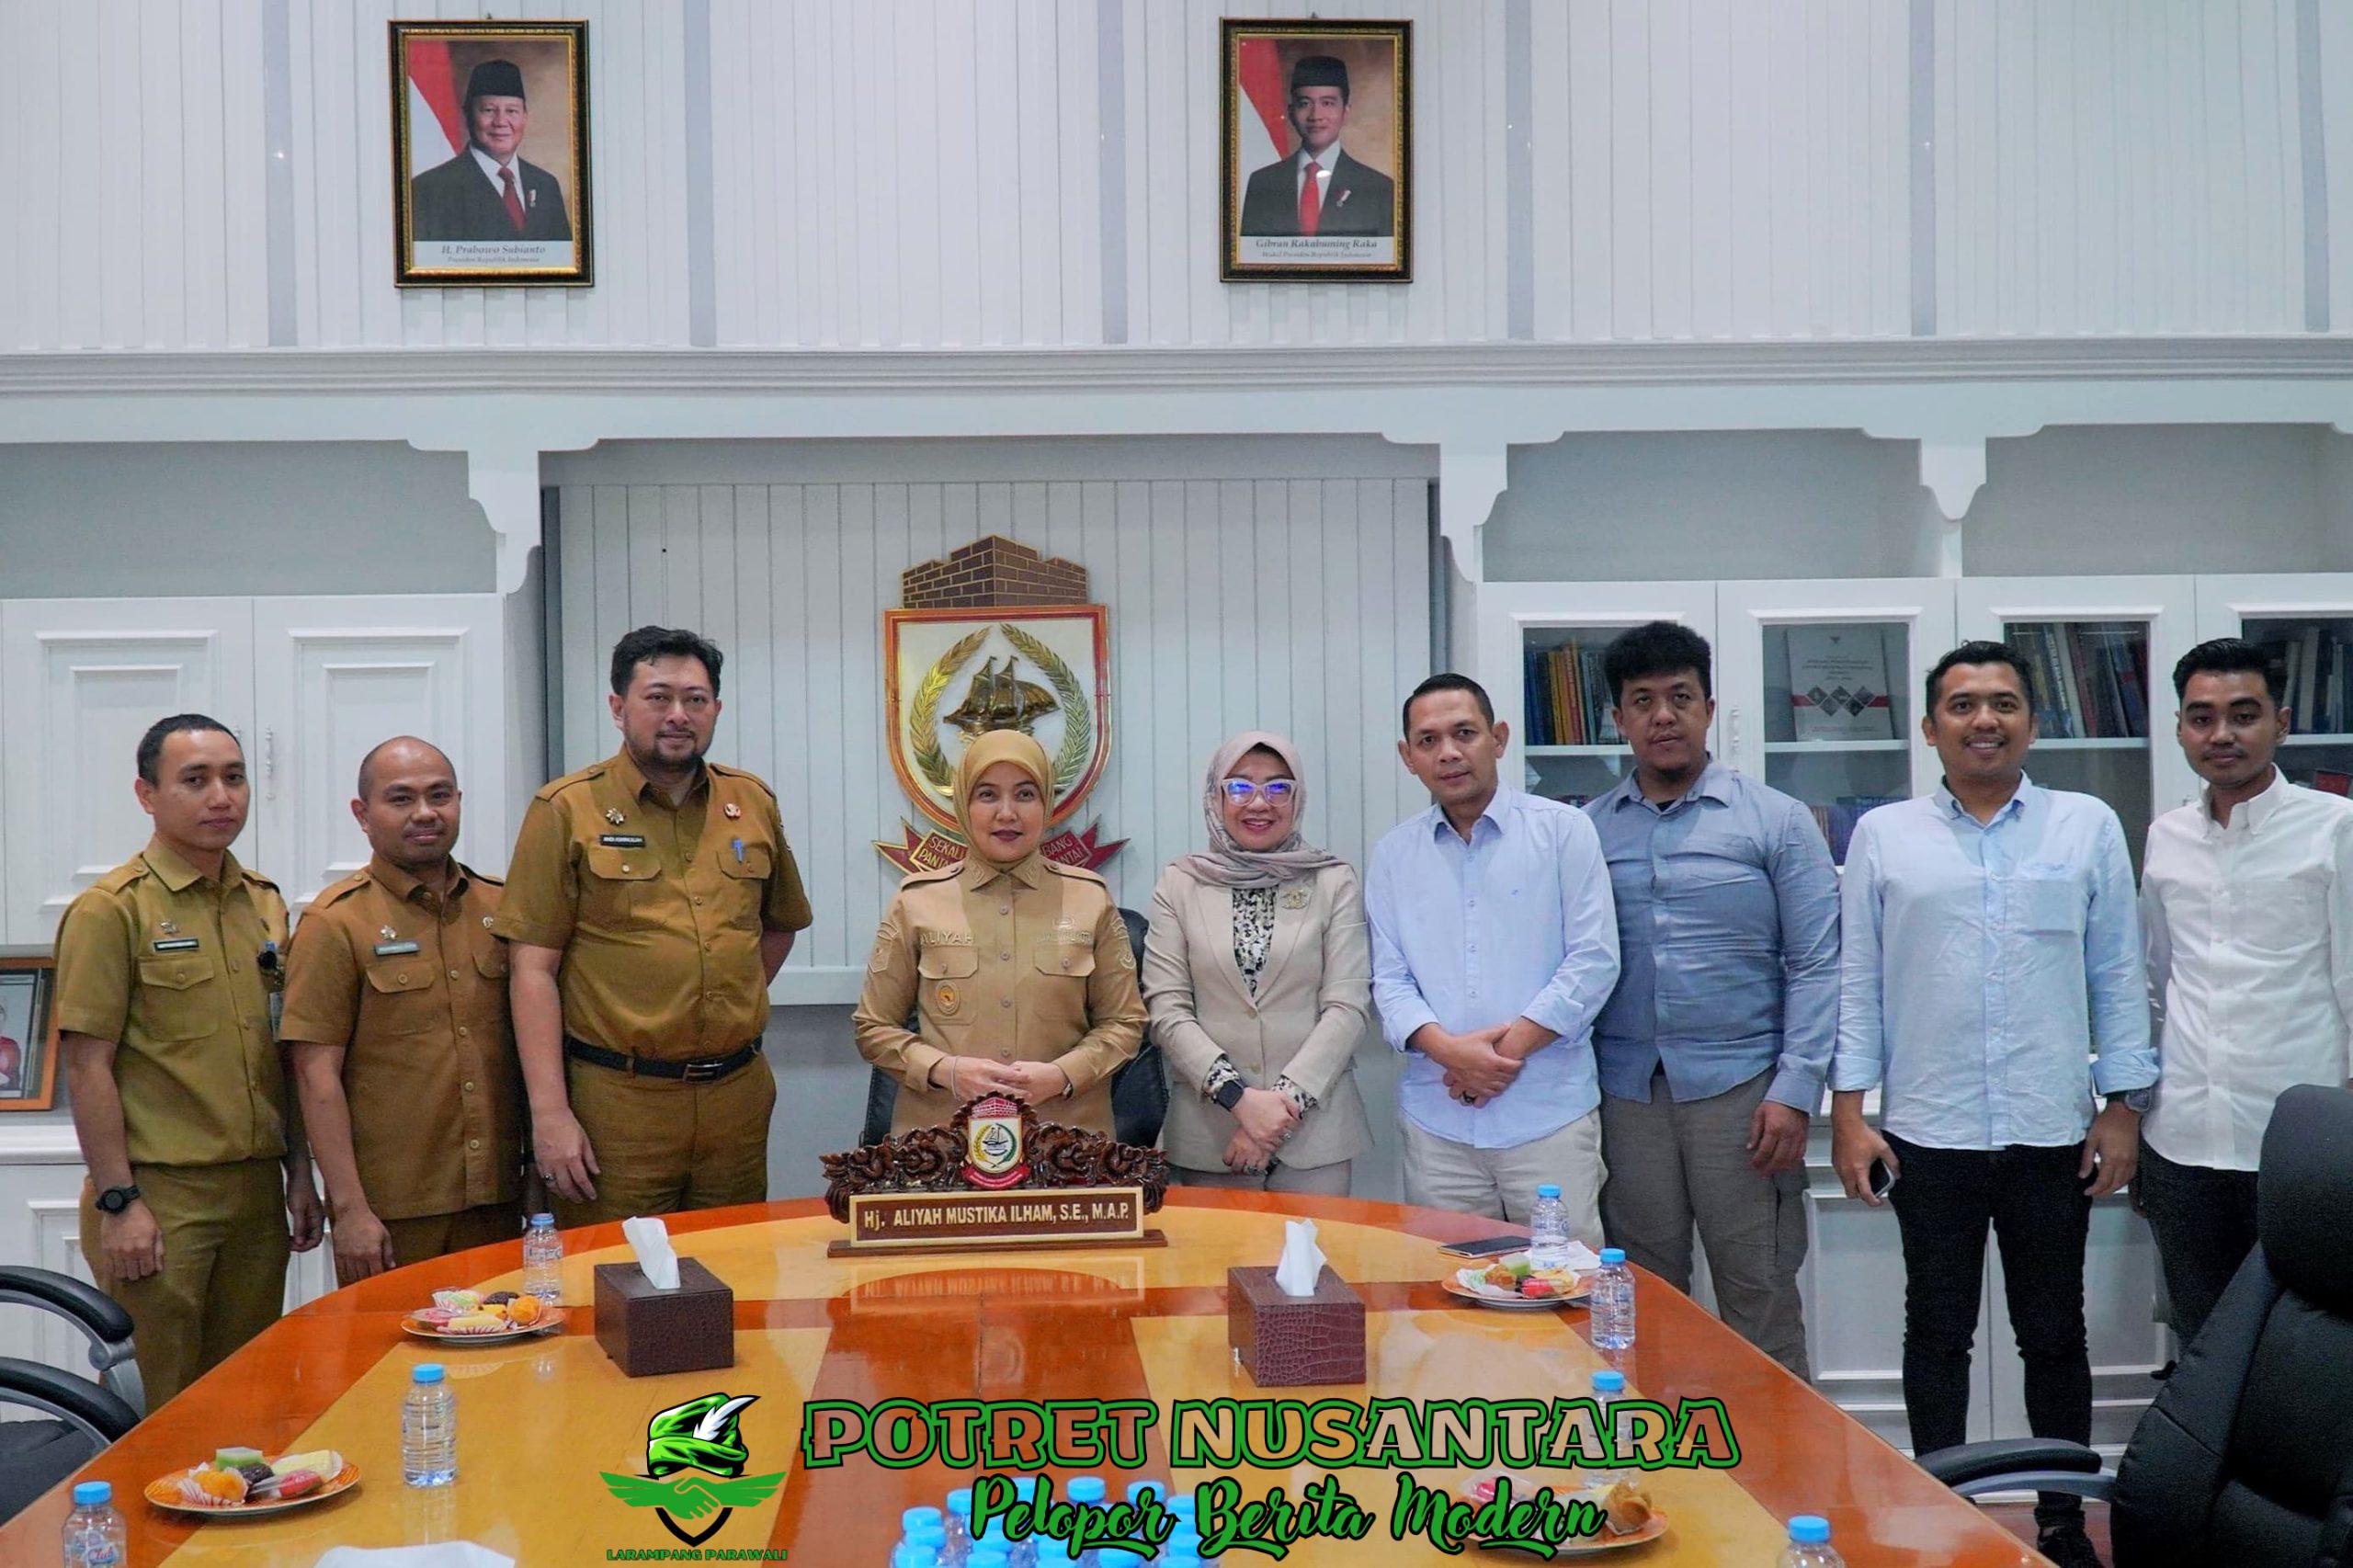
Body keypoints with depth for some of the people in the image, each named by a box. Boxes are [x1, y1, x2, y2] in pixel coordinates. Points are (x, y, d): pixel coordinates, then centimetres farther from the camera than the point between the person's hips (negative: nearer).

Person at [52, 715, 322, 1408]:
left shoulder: (265, 903, 11)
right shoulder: (111, 910, -8)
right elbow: (88, 1066, -11)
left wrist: (298, 1170, 14)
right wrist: (118, 1200, -15)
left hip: (256, 1194, 6)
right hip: (159, 1198, -6)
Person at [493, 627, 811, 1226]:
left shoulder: (753, 804, 10)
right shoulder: (567, 810, -3)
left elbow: (781, 923, 25)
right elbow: (532, 968, -7)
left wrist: (734, 1015, 11)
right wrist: (549, 1112, -13)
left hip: (737, 1095, 4)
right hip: (615, 1099, -4)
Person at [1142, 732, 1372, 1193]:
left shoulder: (1334, 882, 5)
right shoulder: (1179, 885, 5)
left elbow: (1346, 1007, -2)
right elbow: (1166, 1008, -1)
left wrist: (1285, 1099, -12)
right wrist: (1240, 1098, -12)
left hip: (1314, 1123, 0)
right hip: (1207, 1133, 0)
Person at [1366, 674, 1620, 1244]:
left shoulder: (1563, 830, 3)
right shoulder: (1393, 854, 11)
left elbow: (1594, 961, -3)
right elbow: (1389, 981, 7)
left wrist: (1511, 1047, -11)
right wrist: (1448, 1050, -11)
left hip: (1550, 1115, -2)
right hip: (1436, 1124, 3)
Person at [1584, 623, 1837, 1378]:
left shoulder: (1777, 822, 2)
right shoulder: (1588, 831, 8)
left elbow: (1816, 964, -1)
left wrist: (1795, 1090, -10)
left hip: (1739, 1089, -2)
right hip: (1625, 1095, 2)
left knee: (1761, 1303, 1)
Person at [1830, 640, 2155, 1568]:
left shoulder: (2088, 828, 4)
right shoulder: (1883, 837, 3)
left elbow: (2118, 974, 5)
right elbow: (1857, 980, 4)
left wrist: (2124, 1106, 1)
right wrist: (1849, 1113, -1)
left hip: (2051, 1134, 0)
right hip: (1928, 1134, 0)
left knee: (2054, 1335, 11)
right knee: (1937, 1333, 11)